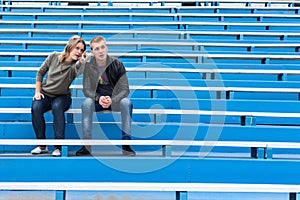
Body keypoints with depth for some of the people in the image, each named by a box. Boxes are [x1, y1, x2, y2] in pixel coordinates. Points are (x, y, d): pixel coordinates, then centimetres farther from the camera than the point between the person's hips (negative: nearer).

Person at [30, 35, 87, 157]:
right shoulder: (54, 57, -2)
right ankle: (42, 145, -19)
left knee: (57, 106, -37)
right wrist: (37, 91, 2)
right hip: (45, 95, 2)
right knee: (35, 108, -31)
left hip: (62, 97, -2)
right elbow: (40, 73, 9)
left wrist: (82, 61, -36)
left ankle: (58, 146, -31)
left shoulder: (75, 66, -8)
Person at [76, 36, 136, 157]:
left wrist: (112, 100, -29)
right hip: (97, 100, 1)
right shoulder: (88, 65, -6)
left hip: (115, 100, -1)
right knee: (86, 103, -31)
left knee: (126, 102, -33)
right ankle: (87, 145, -29)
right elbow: (87, 90, -7)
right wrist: (99, 98, -28)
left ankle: (126, 144, -28)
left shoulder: (117, 64, -9)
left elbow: (124, 89, -11)